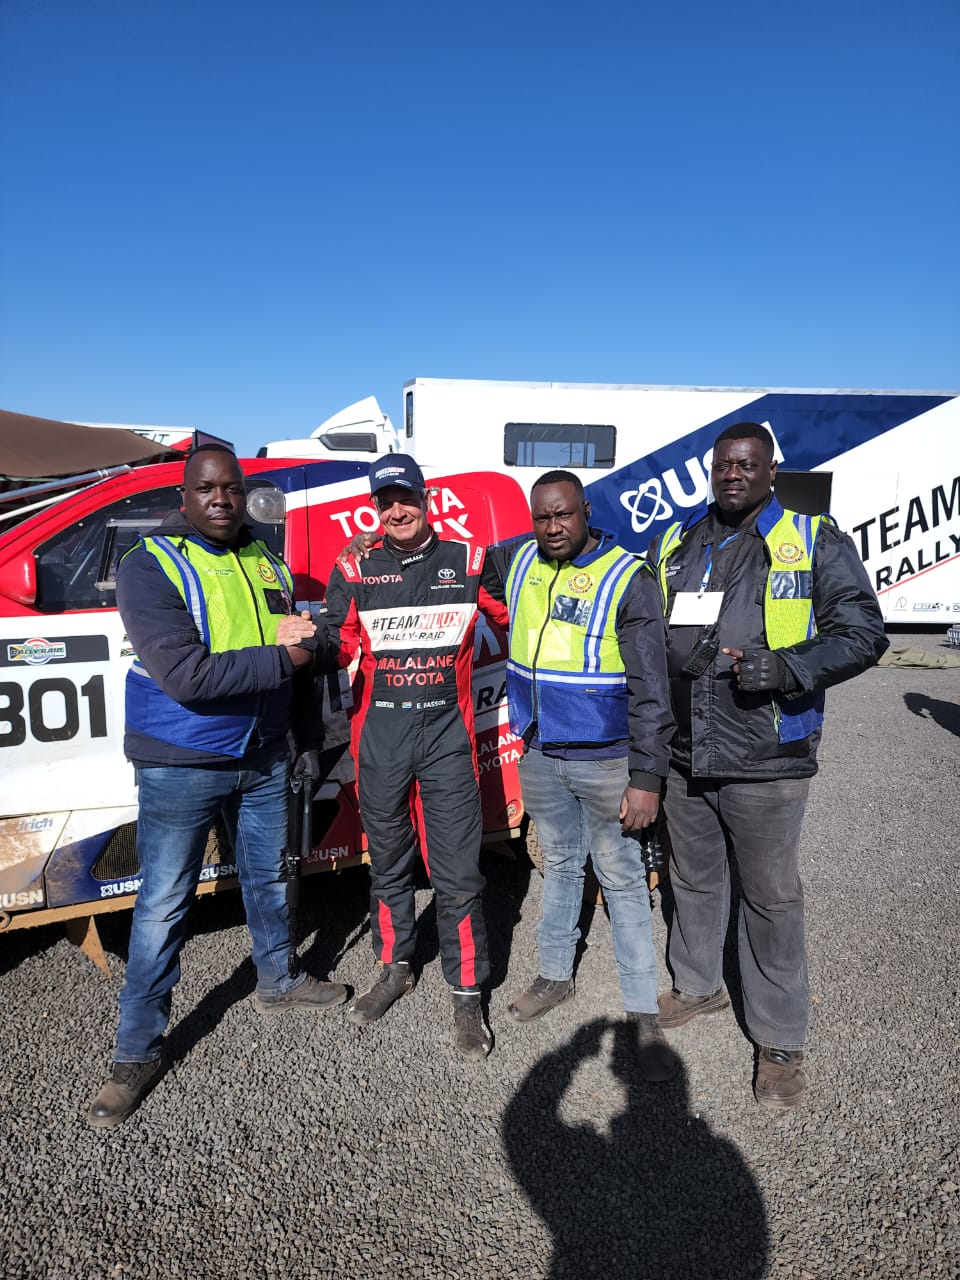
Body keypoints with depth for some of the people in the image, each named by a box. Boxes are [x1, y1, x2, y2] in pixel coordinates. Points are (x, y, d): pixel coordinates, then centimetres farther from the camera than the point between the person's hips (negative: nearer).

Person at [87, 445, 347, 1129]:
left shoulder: (265, 560, 4)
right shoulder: (150, 566, -16)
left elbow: (297, 653, 16)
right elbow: (184, 674, -27)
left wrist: (306, 736, 6)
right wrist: (278, 658, -22)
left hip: (264, 757, 6)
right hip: (181, 764, -6)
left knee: (268, 878, 21)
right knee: (162, 907, 4)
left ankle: (277, 981, 45)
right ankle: (138, 1052, 20)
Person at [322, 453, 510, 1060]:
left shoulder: (467, 562, 3)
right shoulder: (354, 571, 5)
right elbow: (336, 649, 1)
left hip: (447, 734, -2)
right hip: (379, 736, 2)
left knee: (457, 872, 0)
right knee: (388, 862, 17)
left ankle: (468, 995, 17)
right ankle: (394, 968, 38)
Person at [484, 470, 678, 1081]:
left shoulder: (628, 578, -15)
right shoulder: (518, 560, 2)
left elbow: (650, 688, -15)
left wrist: (647, 778, -17)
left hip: (605, 760, -5)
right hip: (539, 755, 5)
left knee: (622, 880, 4)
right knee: (560, 866, 21)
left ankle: (644, 1013, 18)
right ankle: (556, 974, 39)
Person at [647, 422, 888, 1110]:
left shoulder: (817, 543, -4)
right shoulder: (673, 545, 8)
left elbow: (862, 633, -5)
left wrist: (788, 669, -20)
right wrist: (679, 655, -1)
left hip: (766, 765, -4)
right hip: (685, 758, 4)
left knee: (772, 899, 7)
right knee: (694, 882, 21)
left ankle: (781, 1041, 25)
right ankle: (699, 985, 45)